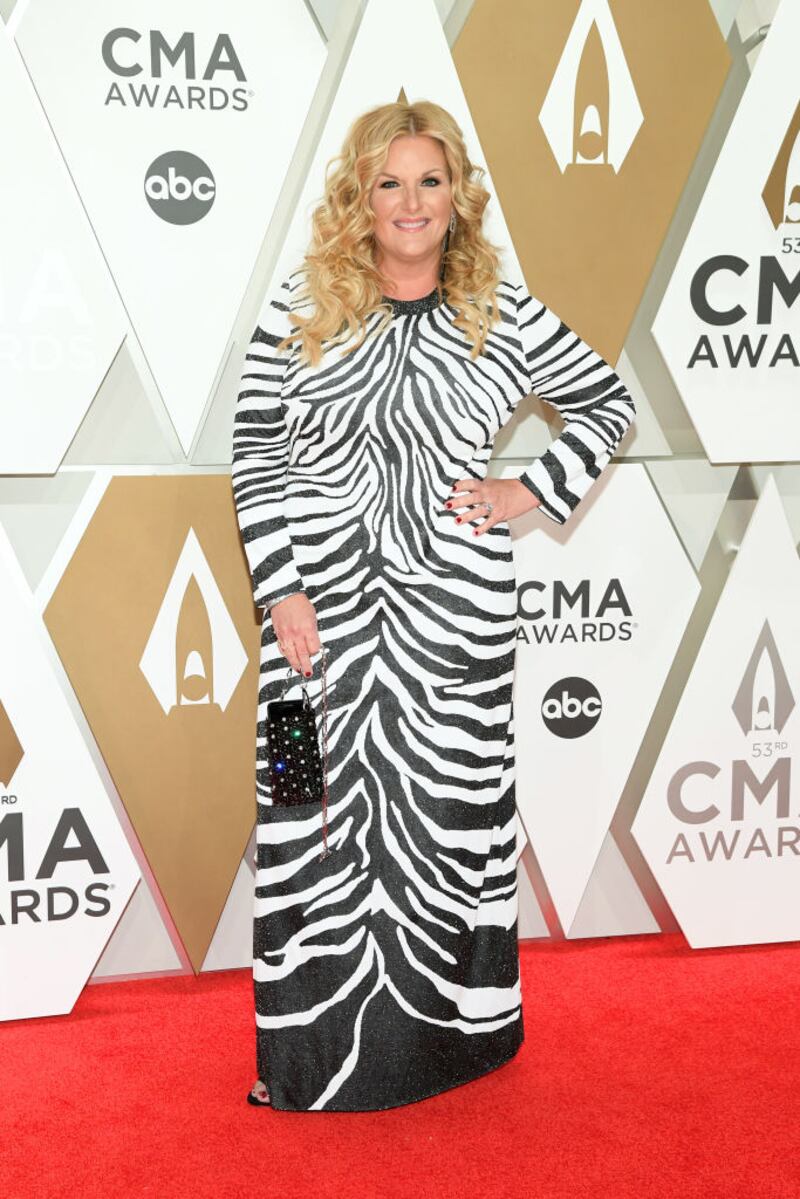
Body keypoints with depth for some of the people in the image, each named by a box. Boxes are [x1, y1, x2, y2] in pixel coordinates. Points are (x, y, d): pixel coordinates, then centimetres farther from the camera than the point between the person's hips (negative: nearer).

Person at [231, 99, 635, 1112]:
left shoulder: (503, 316, 2)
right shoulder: (301, 307, 2)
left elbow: (611, 400, 15)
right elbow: (254, 456, 2)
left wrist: (536, 490, 2)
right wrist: (280, 589, -7)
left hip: (452, 610, 0)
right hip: (321, 606, 1)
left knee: (451, 806, 8)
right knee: (316, 814, 4)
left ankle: (456, 1029, 26)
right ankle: (311, 1049, 20)